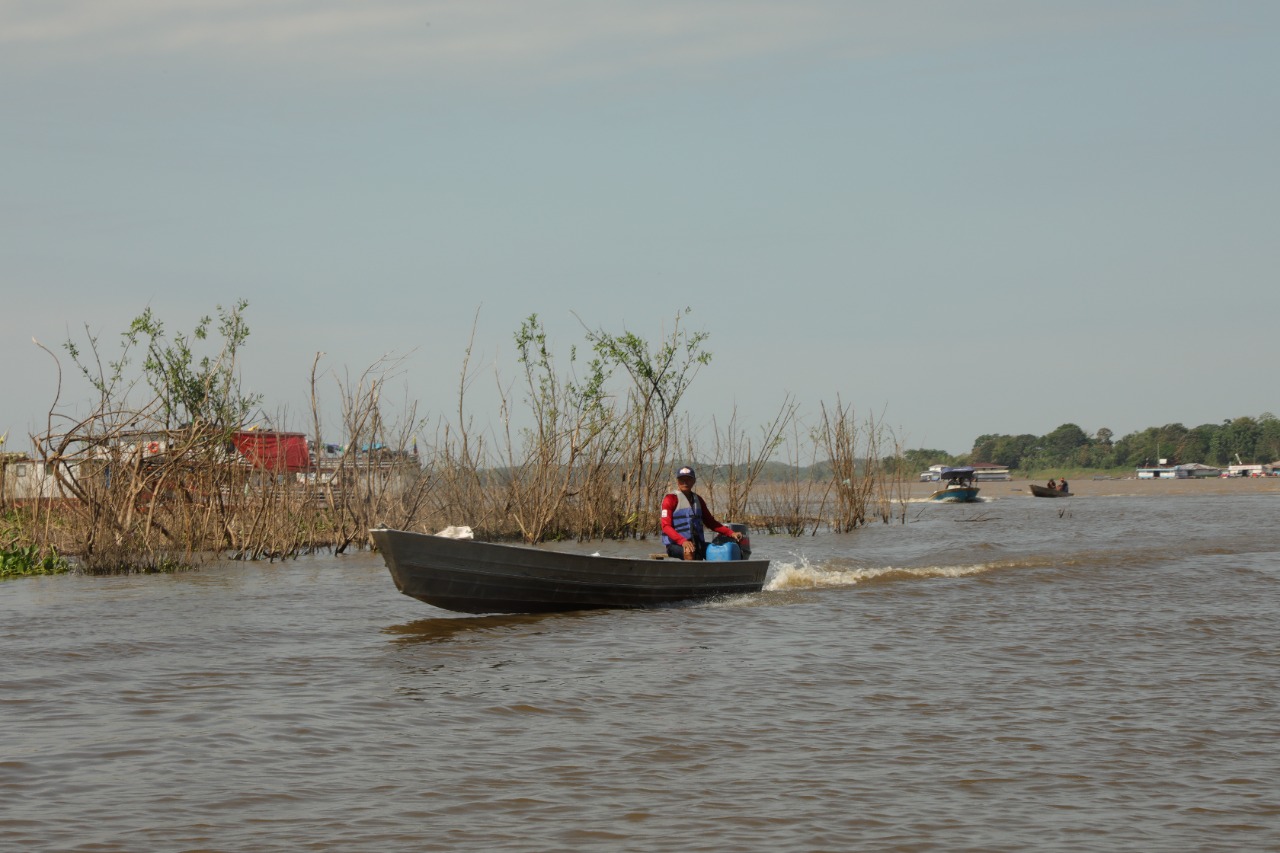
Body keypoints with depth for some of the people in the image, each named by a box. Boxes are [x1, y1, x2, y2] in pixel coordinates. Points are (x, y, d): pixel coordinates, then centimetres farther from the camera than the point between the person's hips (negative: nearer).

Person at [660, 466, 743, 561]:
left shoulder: (698, 500, 19)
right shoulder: (671, 499, -1)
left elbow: (710, 522, 22)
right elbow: (666, 526, -11)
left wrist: (731, 533, 8)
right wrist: (683, 541, -27)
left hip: (698, 543, 6)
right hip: (676, 544, -6)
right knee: (689, 552, -39)